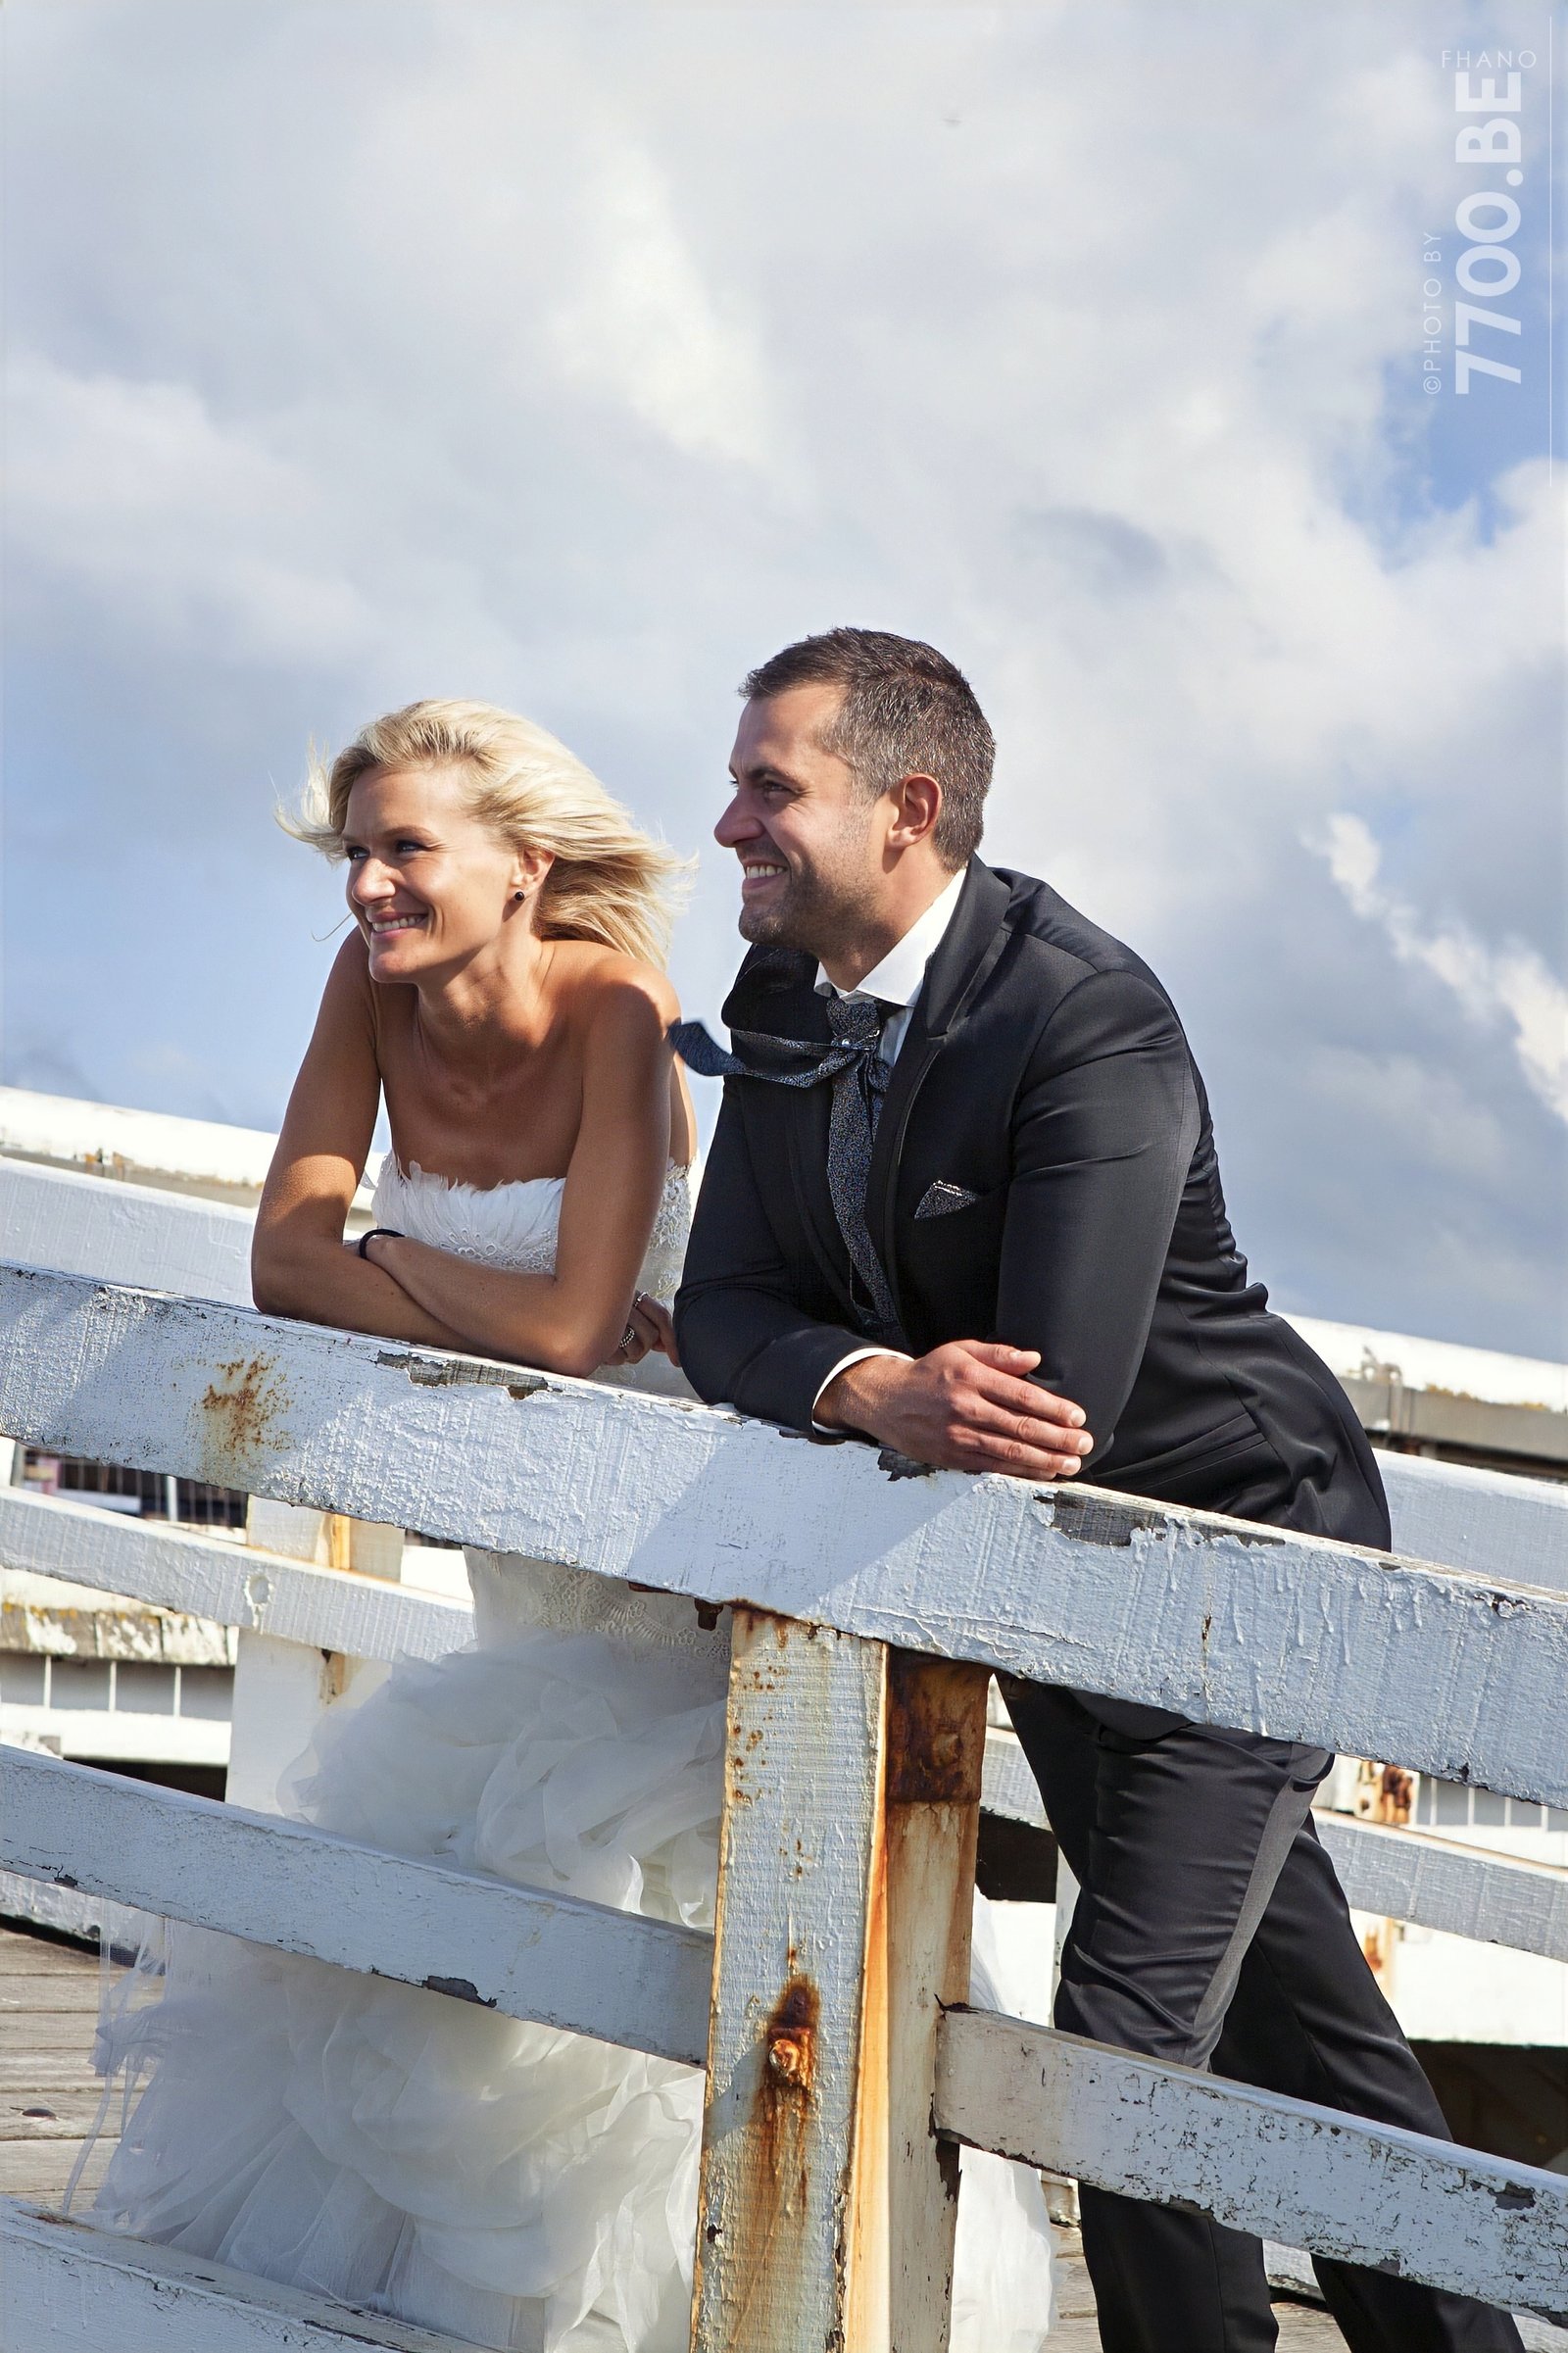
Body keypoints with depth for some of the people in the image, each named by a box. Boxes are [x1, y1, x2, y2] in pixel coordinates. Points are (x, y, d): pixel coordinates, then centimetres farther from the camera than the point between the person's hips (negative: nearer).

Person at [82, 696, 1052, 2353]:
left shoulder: (616, 1009, -23)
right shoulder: (373, 989, -7)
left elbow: (573, 1323, -29)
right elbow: (286, 1255, -12)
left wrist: (390, 1259, -14)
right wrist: (496, 1309, -18)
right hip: (526, 1548, 6)